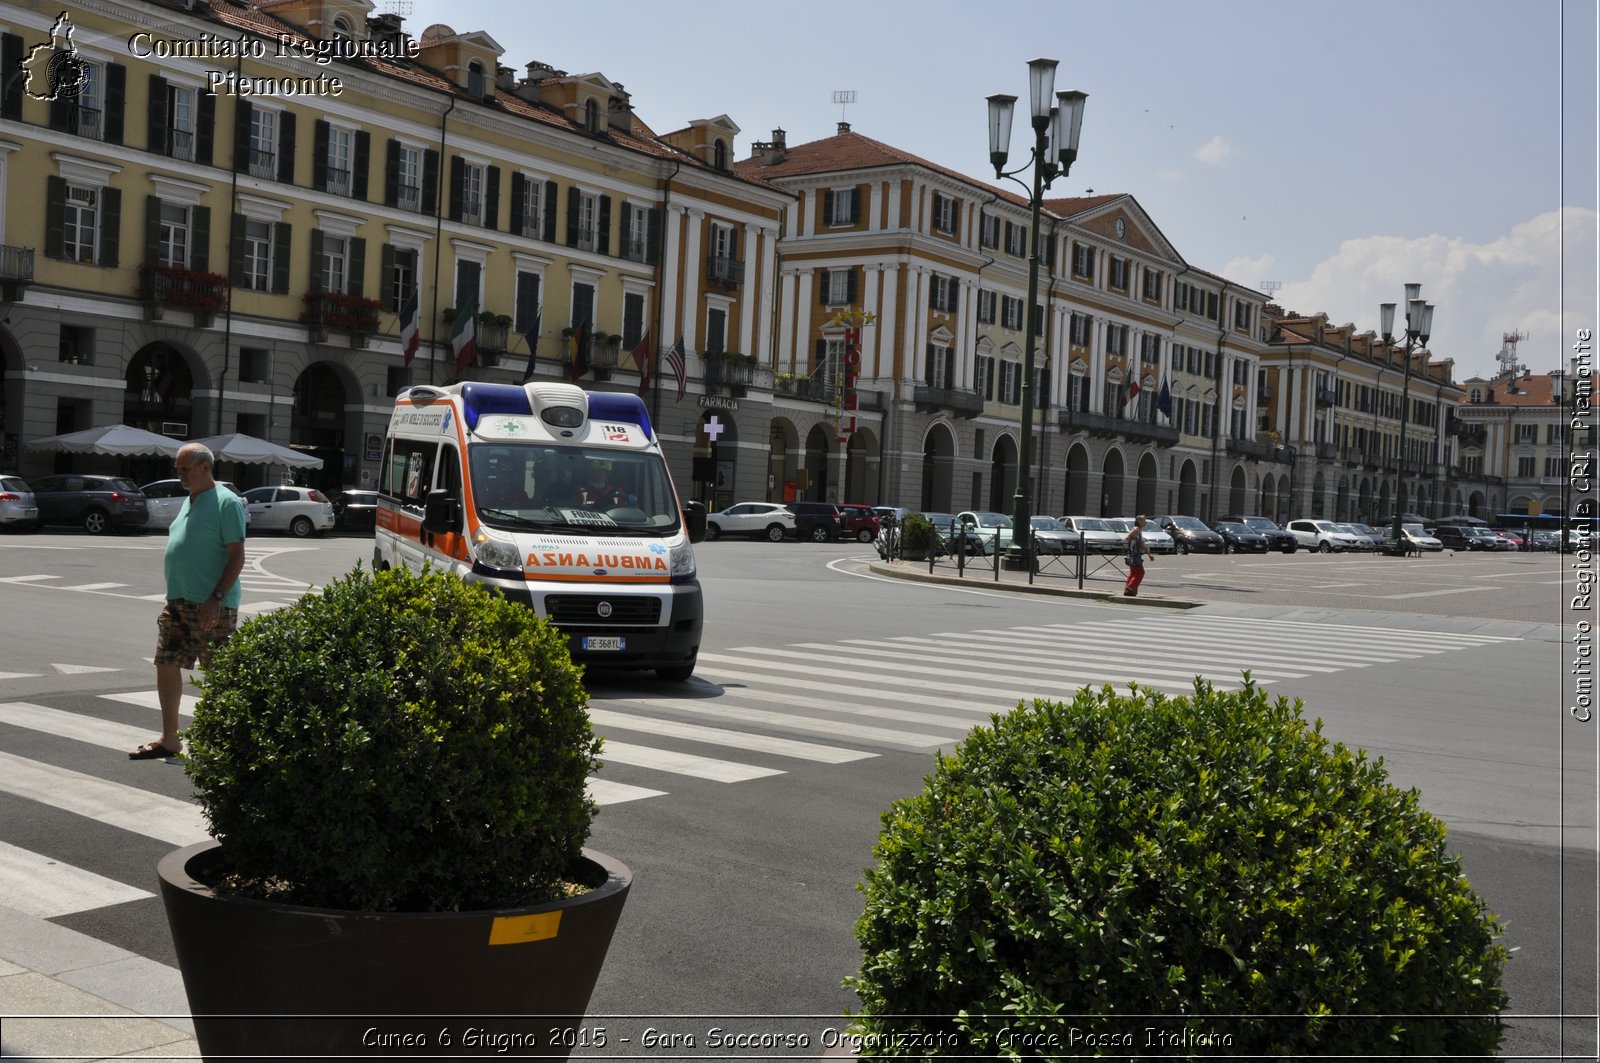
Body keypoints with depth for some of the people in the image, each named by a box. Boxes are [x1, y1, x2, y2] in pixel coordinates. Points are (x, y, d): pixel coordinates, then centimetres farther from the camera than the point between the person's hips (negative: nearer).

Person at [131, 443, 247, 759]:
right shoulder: (189, 501, 17)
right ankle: (169, 739, 19)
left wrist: (216, 598, -23)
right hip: (178, 602, 9)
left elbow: (237, 556, -16)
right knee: (165, 664, 9)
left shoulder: (226, 502, -11)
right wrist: (174, 594, 20)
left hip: (211, 606, -9)